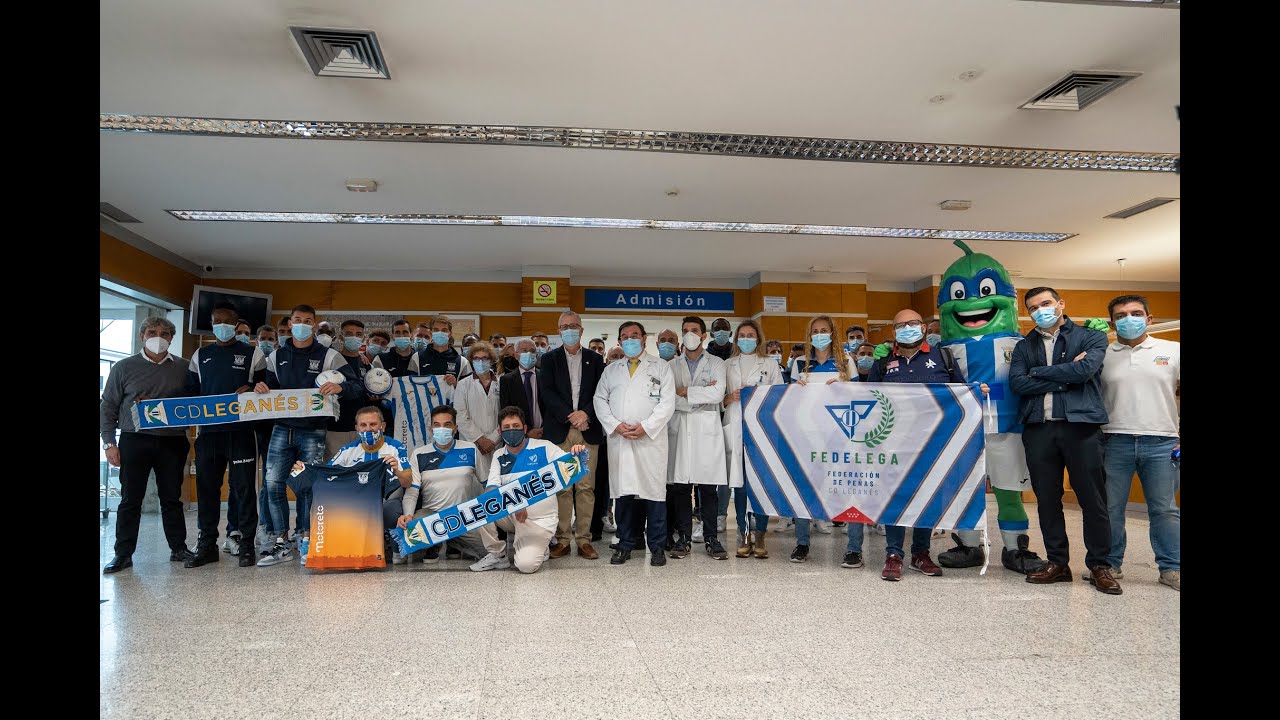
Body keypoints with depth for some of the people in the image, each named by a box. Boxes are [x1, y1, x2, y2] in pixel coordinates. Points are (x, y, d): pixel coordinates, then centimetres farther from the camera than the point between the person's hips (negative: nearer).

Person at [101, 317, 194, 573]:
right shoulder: (124, 368, 3)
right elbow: (108, 407, 5)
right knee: (130, 499, 3)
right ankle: (123, 553, 13)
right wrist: (109, 443, -1)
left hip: (172, 442, 1)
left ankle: (178, 548, 18)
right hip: (134, 441, -1)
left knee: (172, 498, 9)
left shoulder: (182, 368, 7)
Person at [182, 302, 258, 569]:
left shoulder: (250, 353, 6)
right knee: (207, 487, 6)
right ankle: (207, 545, 15)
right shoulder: (201, 355, 15)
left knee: (243, 487, -1)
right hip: (208, 430, 3)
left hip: (240, 430, -3)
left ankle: (245, 544, 5)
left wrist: (250, 389, -16)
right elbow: (190, 390, 16)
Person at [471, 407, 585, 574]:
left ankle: (538, 547, 13)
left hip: (539, 518, -4)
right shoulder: (499, 456, 6)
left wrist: (576, 455, -34)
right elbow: (492, 490, -6)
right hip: (510, 515, 4)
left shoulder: (544, 448, -4)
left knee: (526, 565, -25)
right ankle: (498, 555, -2)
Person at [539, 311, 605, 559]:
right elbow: (547, 392, -1)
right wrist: (569, 416, -11)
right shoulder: (550, 359, 10)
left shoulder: (595, 360, 13)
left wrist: (586, 414, -11)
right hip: (559, 432, -1)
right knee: (561, 488, -1)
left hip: (588, 431, 1)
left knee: (586, 487, 0)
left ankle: (584, 539, 6)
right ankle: (562, 539, 7)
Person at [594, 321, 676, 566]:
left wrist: (645, 426, -12)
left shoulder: (661, 367, 8)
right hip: (618, 439, 3)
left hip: (651, 439, -3)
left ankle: (657, 547, 7)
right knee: (622, 491, 5)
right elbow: (600, 400, 10)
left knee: (654, 490, -3)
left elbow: (667, 402, -2)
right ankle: (625, 545, 15)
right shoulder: (611, 370, 18)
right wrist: (616, 425, -6)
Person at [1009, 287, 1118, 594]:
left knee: (1093, 499, 1)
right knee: (1047, 499, 8)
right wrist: (1063, 378, -9)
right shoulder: (1024, 345, 13)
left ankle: (1099, 565, 14)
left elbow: (1085, 370, -13)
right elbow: (1017, 382, -2)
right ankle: (1057, 562, 19)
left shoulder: (1091, 337, 6)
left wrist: (1039, 372, -4)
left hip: (1081, 425, -3)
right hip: (1038, 428, 3)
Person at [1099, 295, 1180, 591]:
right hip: (1115, 442, 0)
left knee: (1164, 509, 7)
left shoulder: (1172, 351, 7)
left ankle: (1171, 568, 18)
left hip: (1161, 442, 0)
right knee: (1110, 508, 5)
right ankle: (1110, 564, 16)